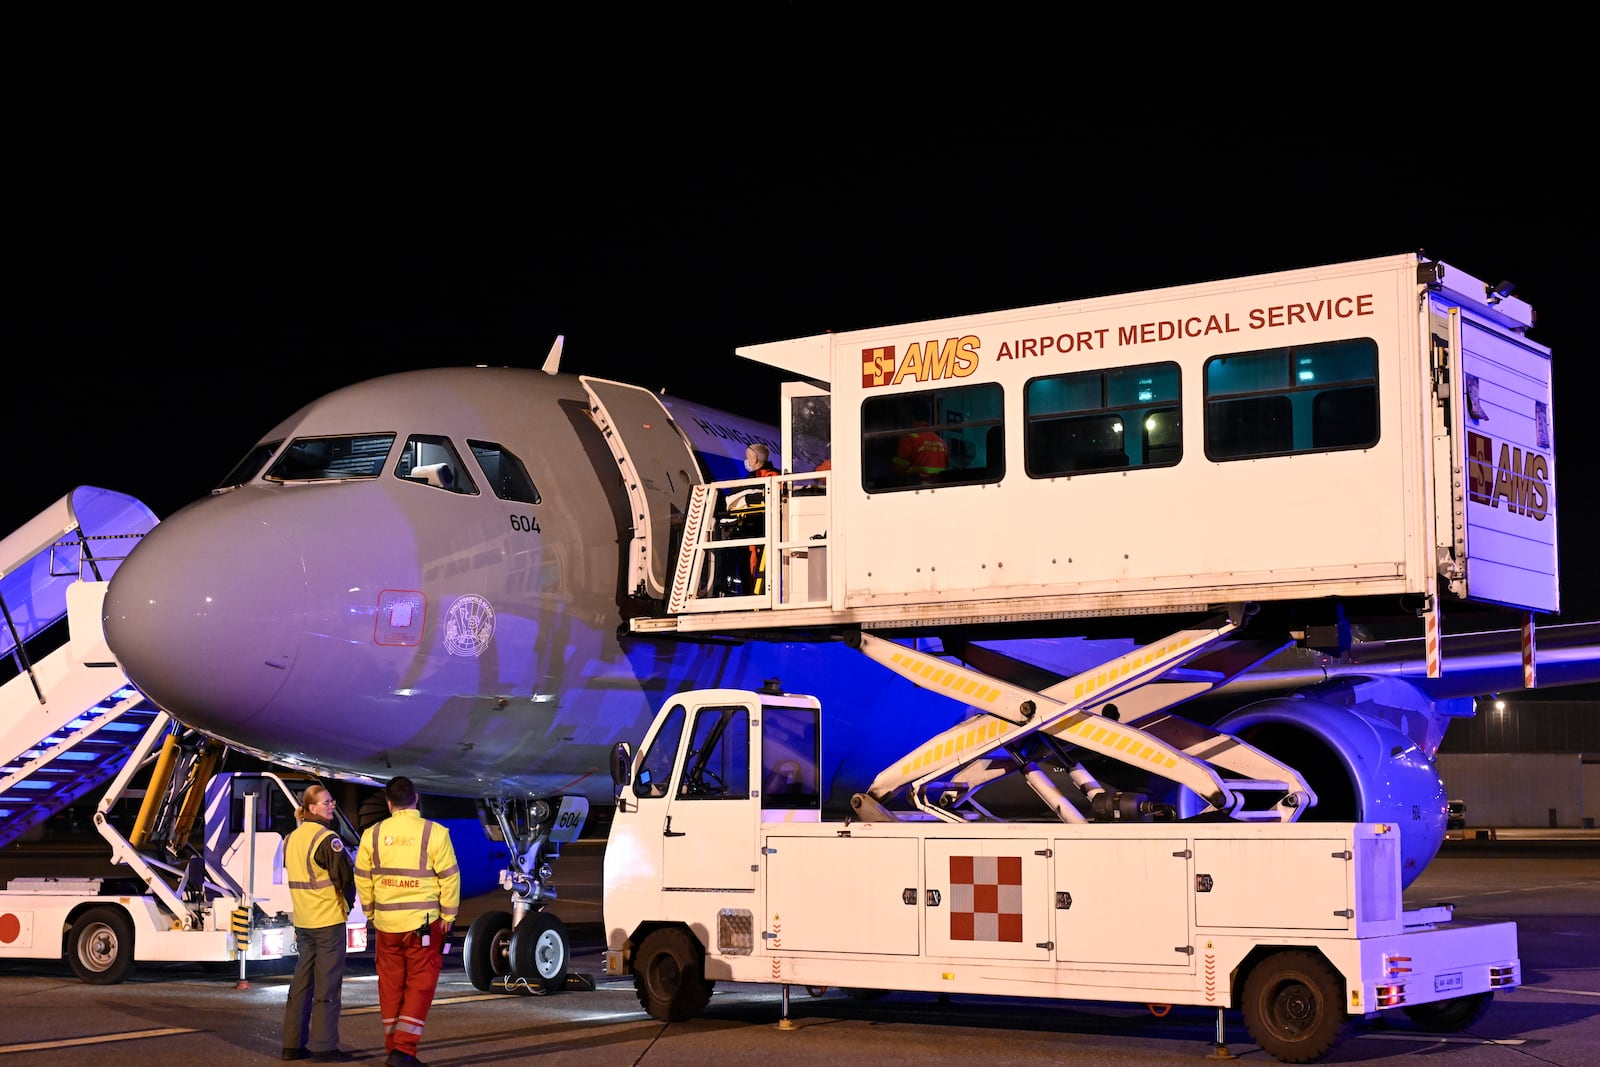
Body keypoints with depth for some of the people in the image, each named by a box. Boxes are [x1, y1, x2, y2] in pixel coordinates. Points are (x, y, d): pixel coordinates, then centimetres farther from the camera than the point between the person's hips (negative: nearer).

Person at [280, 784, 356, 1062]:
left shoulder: (291, 839, 10)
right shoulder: (327, 838, -15)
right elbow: (344, 876, -13)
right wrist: (347, 902, 5)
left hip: (302, 922, 8)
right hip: (329, 920, -8)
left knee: (301, 983, 12)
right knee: (327, 986, -2)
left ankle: (293, 1044, 15)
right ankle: (324, 1047, -1)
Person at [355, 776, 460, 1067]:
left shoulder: (373, 834, 1)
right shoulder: (434, 832, -9)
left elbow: (362, 878, 7)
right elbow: (450, 877, -7)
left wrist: (371, 912, 19)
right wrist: (449, 915, 3)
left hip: (386, 923, 3)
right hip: (424, 922, -3)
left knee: (391, 986, 13)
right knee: (420, 986, 2)